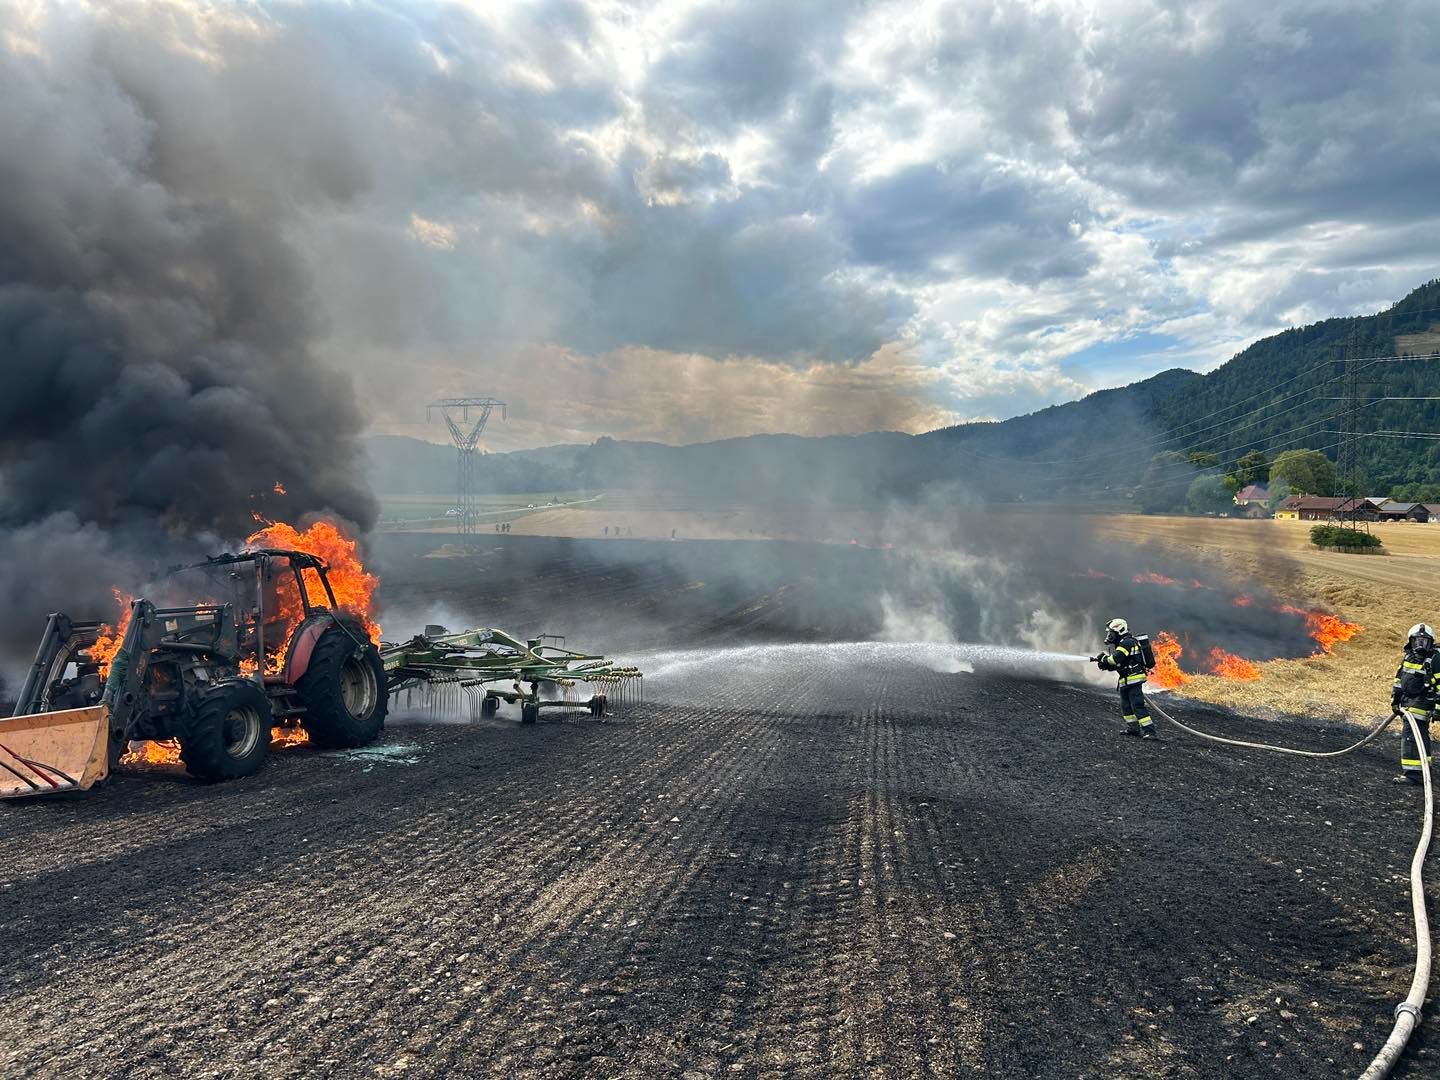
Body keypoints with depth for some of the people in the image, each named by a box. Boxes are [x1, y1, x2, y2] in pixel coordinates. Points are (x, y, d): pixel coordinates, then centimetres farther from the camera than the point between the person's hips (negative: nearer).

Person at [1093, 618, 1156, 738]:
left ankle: (1149, 730, -16)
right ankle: (1133, 728, 27)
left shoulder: (1127, 642, -13)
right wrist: (1106, 665, 2)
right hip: (1125, 681, 11)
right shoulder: (1122, 643, 20)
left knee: (1137, 705, -14)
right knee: (1125, 706, 17)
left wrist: (1104, 659, -7)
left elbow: (1116, 659, -25)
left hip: (1133, 678, -11)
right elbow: (1118, 664, 19)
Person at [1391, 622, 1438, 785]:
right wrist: (1395, 699, 20)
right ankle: (1423, 770, 31)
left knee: (1410, 735, -15)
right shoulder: (1408, 658, 10)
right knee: (1420, 737, 19)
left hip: (1421, 705, -8)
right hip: (1406, 703, 8)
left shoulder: (1435, 660, -12)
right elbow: (1399, 680, 20)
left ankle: (1413, 774, -14)